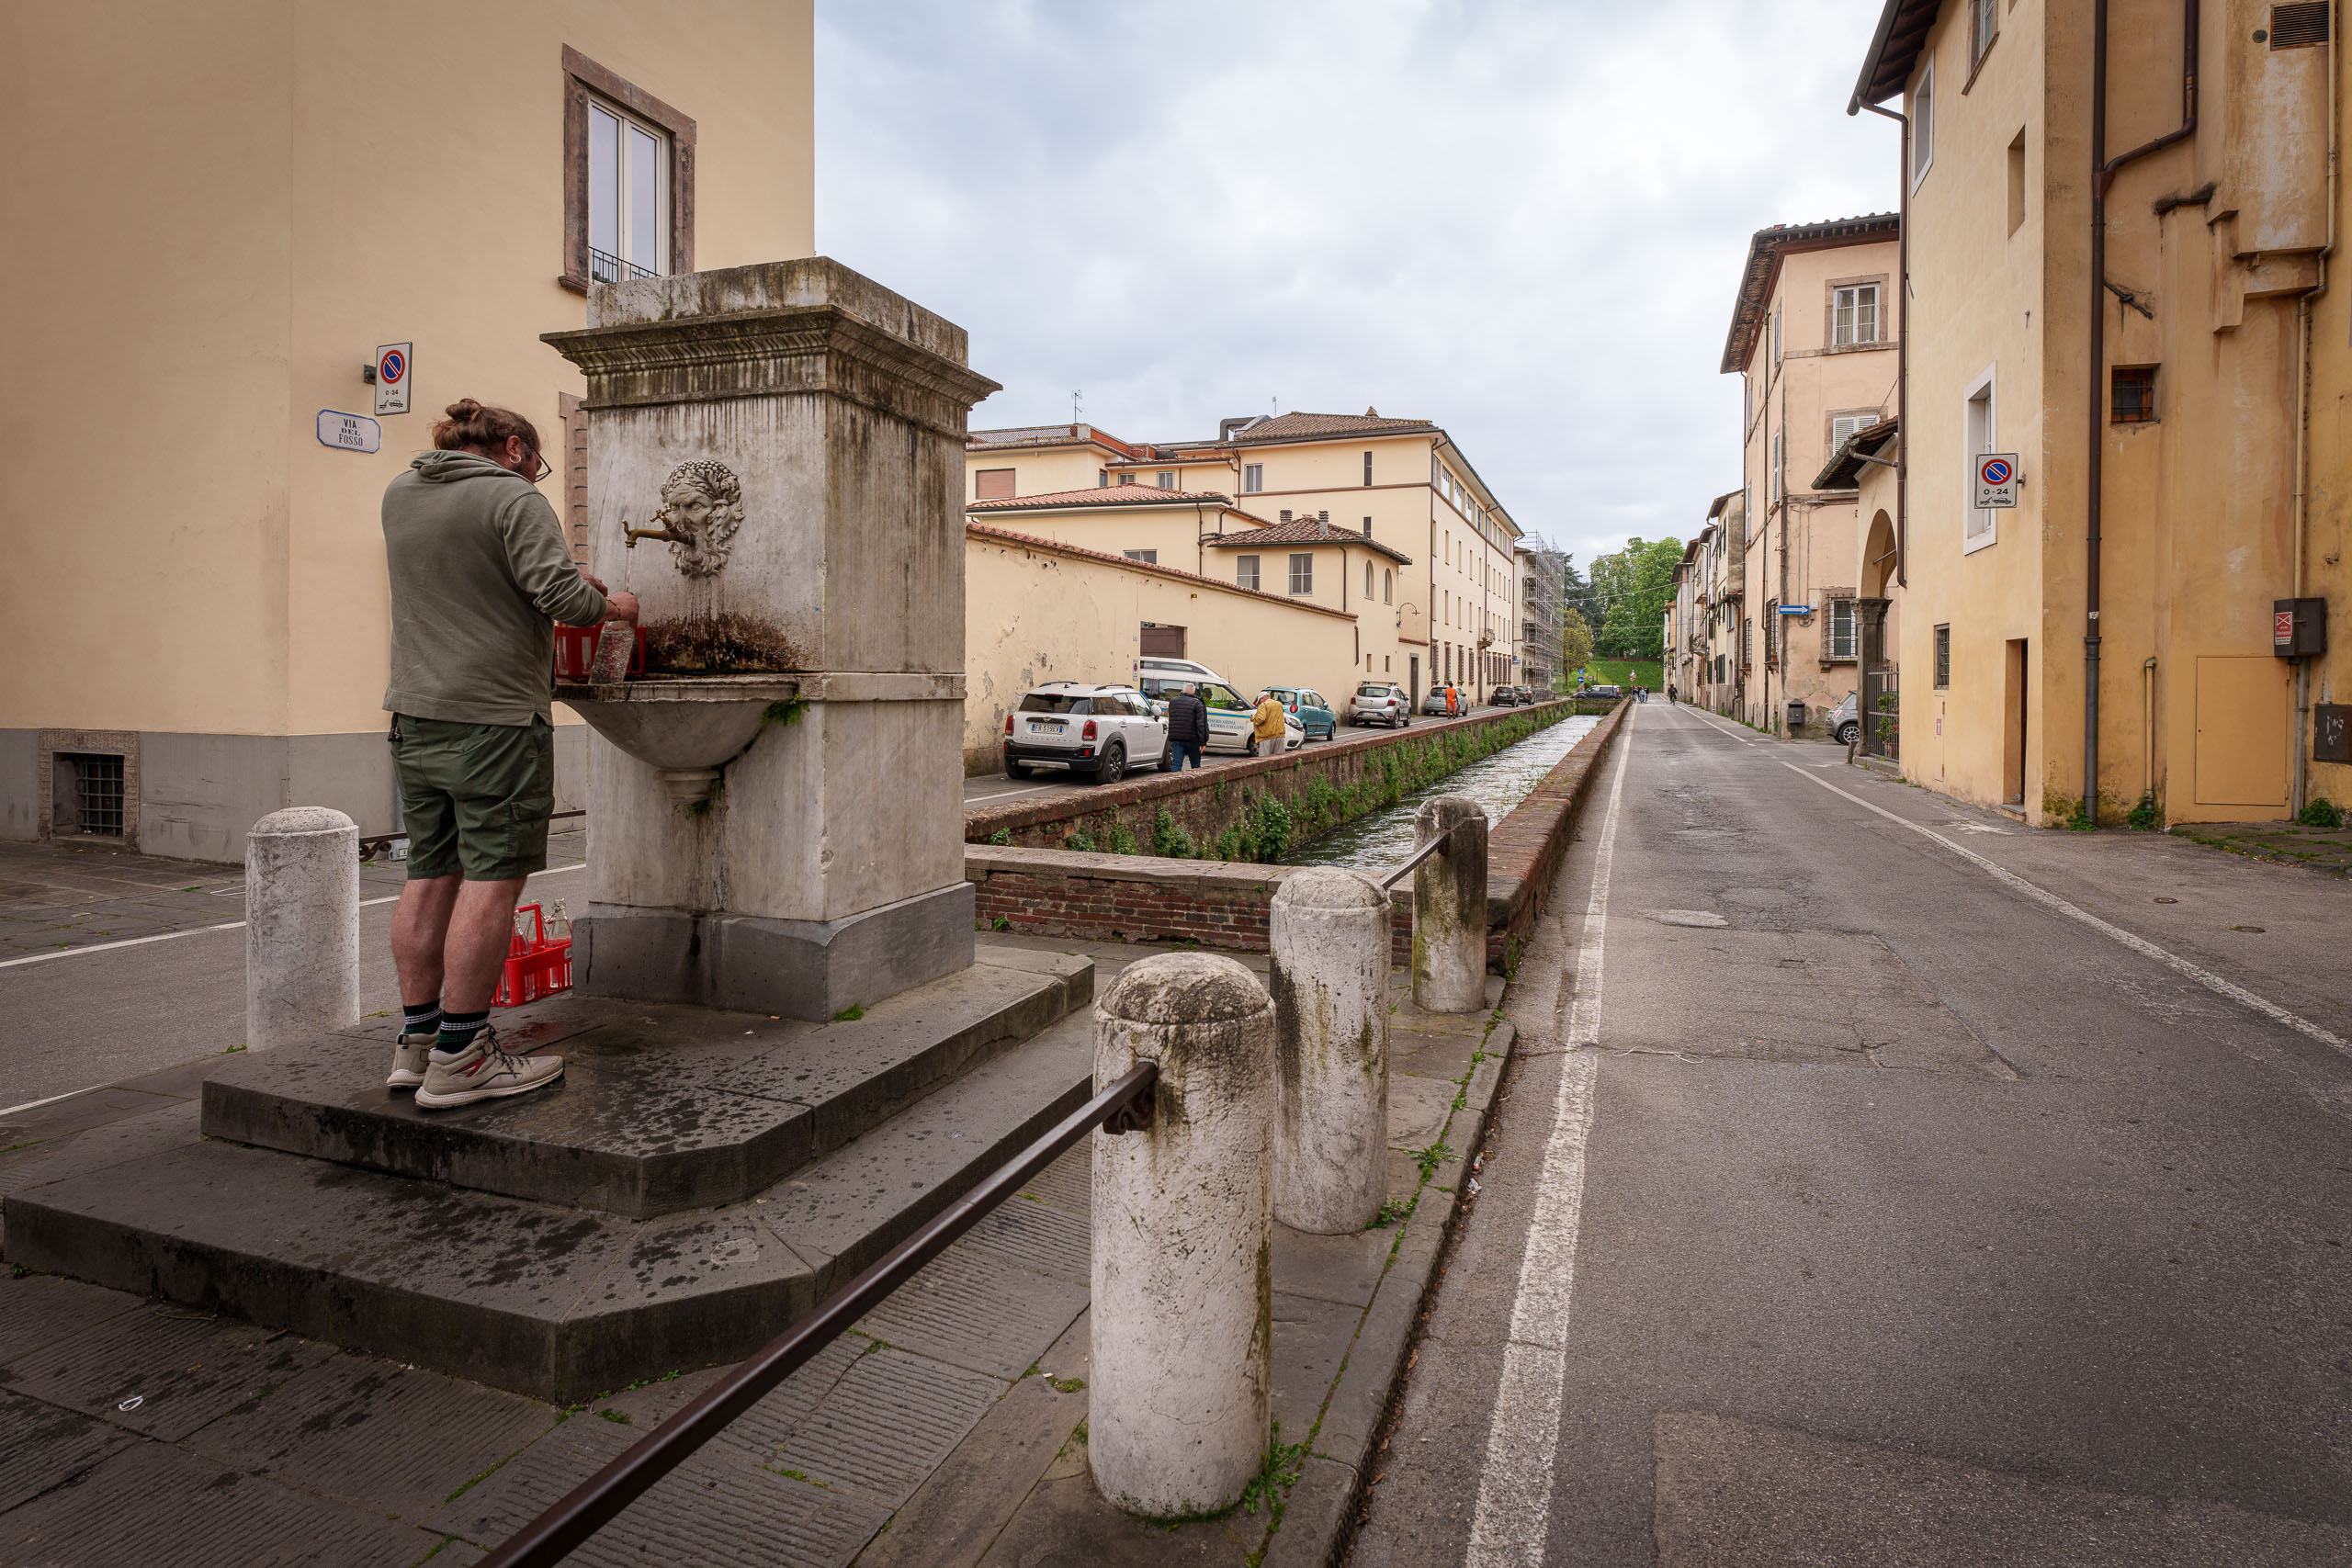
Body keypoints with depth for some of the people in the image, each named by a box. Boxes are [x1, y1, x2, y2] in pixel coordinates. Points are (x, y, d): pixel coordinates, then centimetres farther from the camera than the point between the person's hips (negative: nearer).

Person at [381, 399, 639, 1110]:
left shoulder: (399, 493, 16)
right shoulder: (514, 499, -7)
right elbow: (558, 593, -18)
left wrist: (569, 578, 20)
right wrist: (612, 607, 2)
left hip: (415, 712, 8)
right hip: (494, 716, -8)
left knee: (429, 873, 12)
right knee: (491, 879, -4)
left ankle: (417, 1039, 18)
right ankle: (460, 1058, -1)